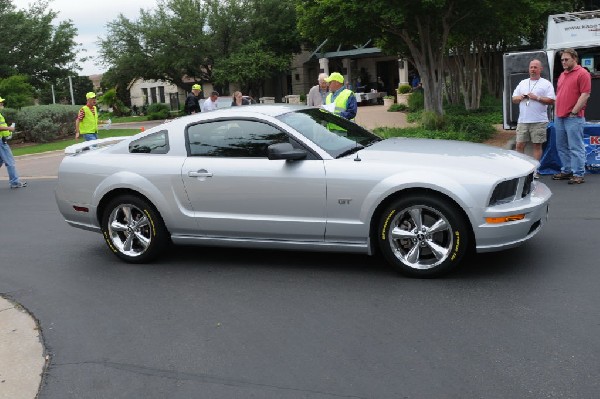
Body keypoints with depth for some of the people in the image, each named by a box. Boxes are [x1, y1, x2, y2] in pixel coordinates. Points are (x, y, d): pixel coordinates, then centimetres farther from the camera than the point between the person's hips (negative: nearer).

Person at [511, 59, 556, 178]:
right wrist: (521, 97, -5)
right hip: (522, 120, 4)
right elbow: (514, 99, 15)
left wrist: (537, 98, -14)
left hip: (539, 121, -4)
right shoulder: (522, 83, 17)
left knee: (537, 145, 1)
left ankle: (535, 170, 6)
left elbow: (551, 101, -5)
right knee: (519, 145, 2)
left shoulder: (546, 84, 3)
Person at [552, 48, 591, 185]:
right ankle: (566, 171, 23)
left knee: (575, 147, -6)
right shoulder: (562, 75, 19)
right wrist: (556, 111, 15)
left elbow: (585, 95, -13)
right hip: (559, 117, 8)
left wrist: (573, 112, -15)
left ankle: (578, 174, -2)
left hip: (573, 117, -8)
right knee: (562, 146, 13)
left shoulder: (582, 74, -7)